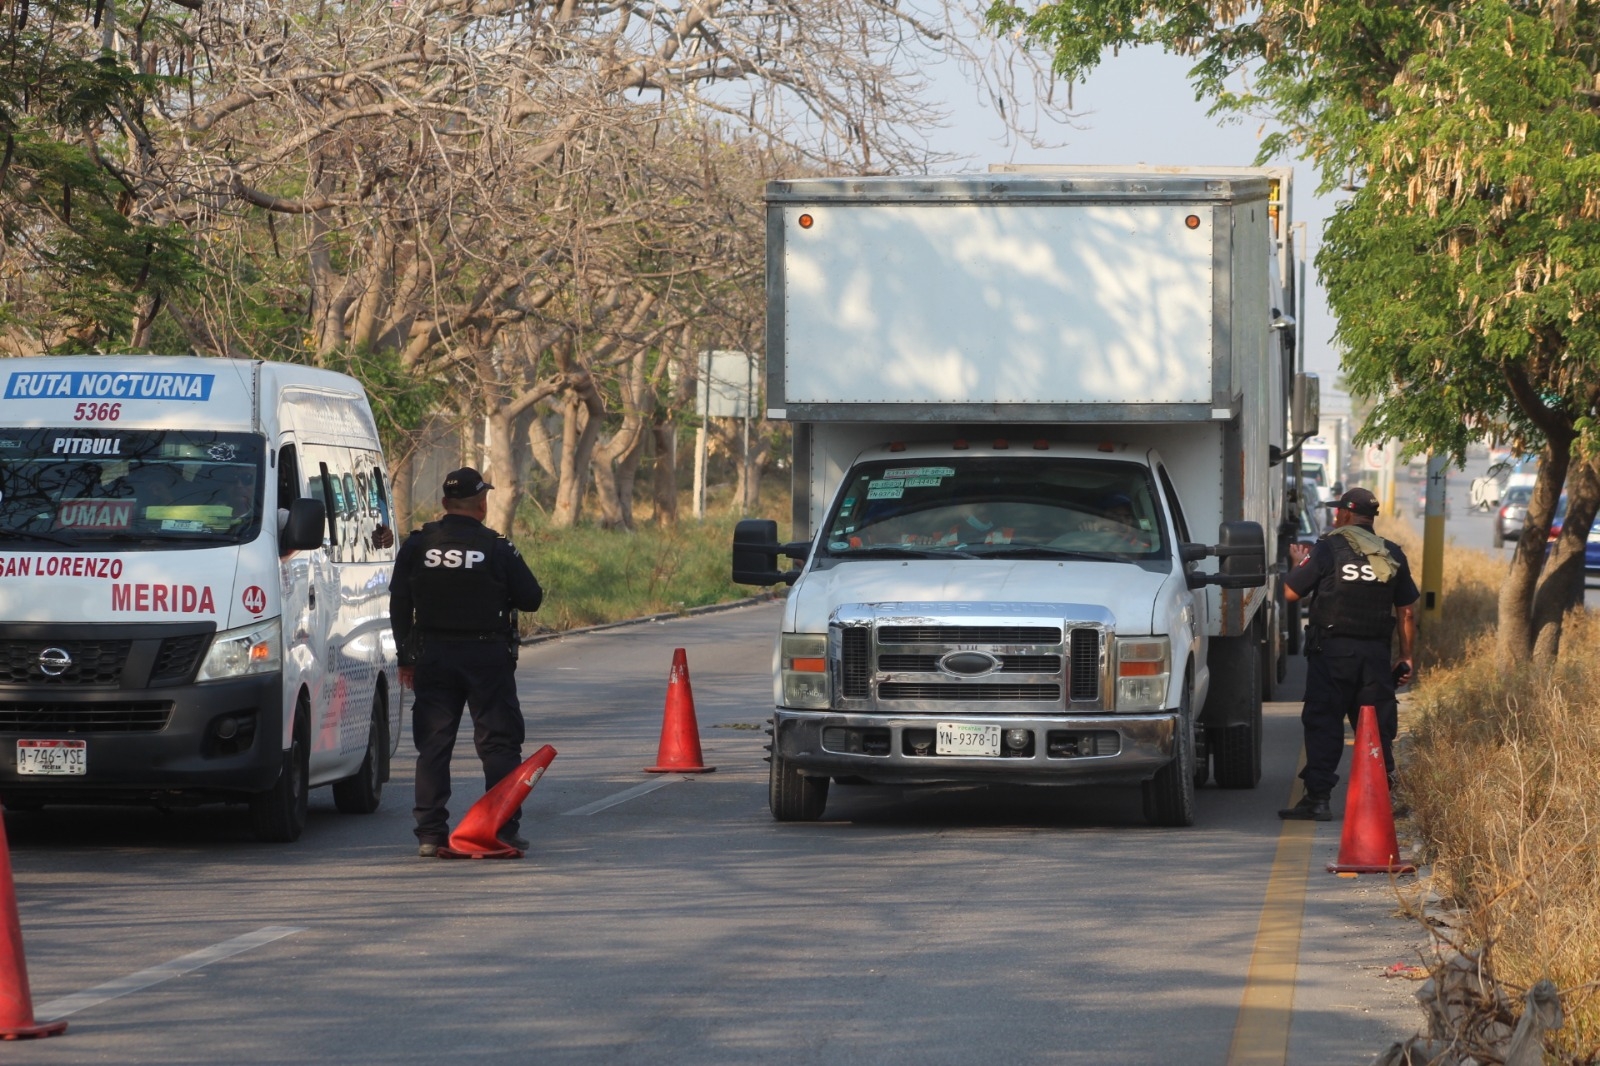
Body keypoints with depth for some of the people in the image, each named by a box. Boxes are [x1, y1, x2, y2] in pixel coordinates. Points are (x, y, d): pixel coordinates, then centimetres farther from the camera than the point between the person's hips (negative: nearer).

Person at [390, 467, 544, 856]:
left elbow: (399, 606, 4)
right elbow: (532, 599, -3)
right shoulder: (497, 549, -7)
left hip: (432, 656, 2)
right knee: (498, 744, 3)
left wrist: (406, 658, 11)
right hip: (487, 657, -2)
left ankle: (430, 834, 2)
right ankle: (504, 831, -1)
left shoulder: (417, 546, 1)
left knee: (433, 744, 6)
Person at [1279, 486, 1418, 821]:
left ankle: (1317, 798, -5)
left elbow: (1291, 593, -3)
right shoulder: (1392, 555, 7)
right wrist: (1406, 657, 15)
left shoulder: (1328, 549, -6)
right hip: (1375, 652, 4)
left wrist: (1298, 562, 16)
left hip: (1332, 651, -4)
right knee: (1377, 728, 8)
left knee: (1323, 724, -1)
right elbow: (1406, 612, 9)